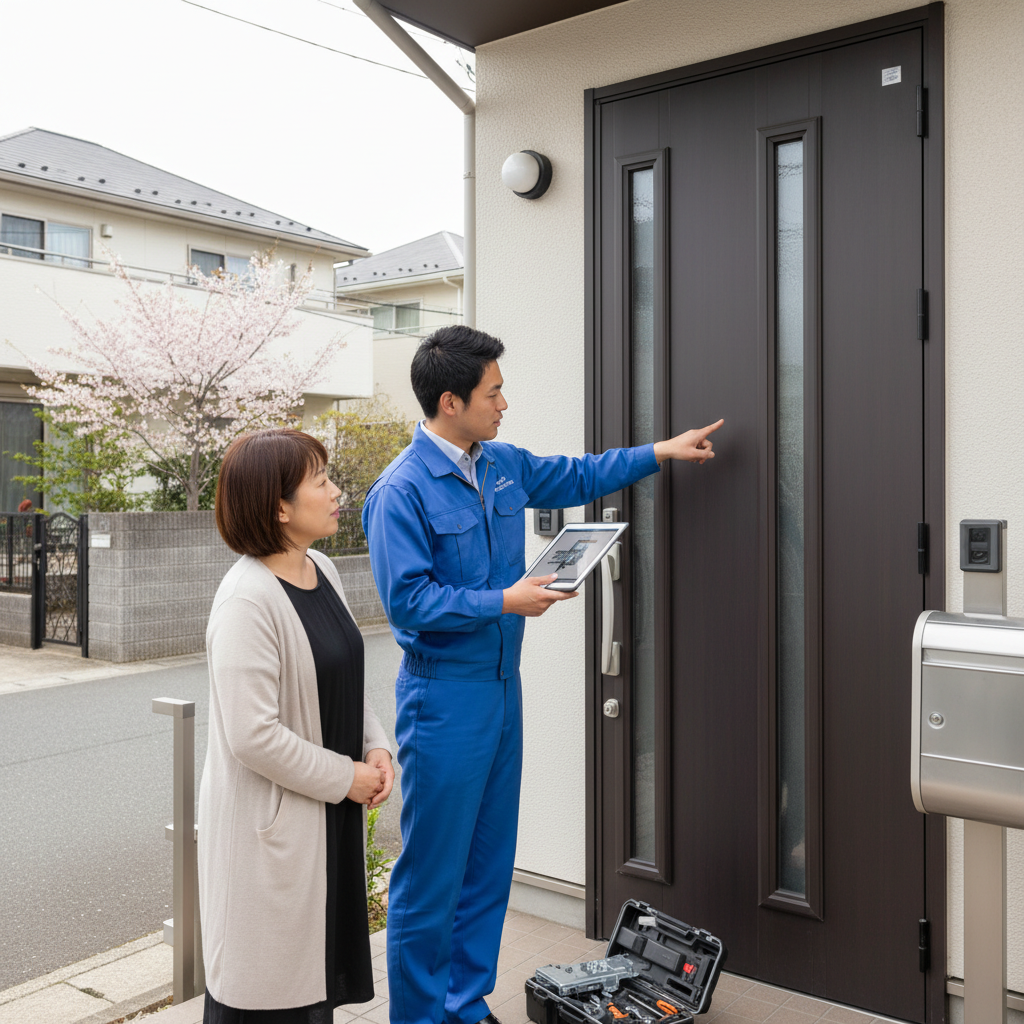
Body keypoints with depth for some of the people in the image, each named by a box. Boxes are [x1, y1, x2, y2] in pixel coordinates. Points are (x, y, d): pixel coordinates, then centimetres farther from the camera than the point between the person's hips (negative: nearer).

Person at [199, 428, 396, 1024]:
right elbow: (253, 735, -25)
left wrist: (375, 748, 1)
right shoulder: (248, 600, -23)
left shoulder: (321, 570, 5)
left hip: (328, 813, 8)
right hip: (271, 823, -8)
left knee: (317, 969, 21)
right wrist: (345, 777, -16)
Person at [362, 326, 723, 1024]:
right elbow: (408, 600, -20)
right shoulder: (401, 491, -16)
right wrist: (505, 603, -18)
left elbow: (577, 478, 24)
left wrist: (663, 451, 25)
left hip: (502, 685, 8)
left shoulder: (504, 465, 8)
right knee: (433, 873, 1)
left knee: (490, 862, 16)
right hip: (444, 696, -8)